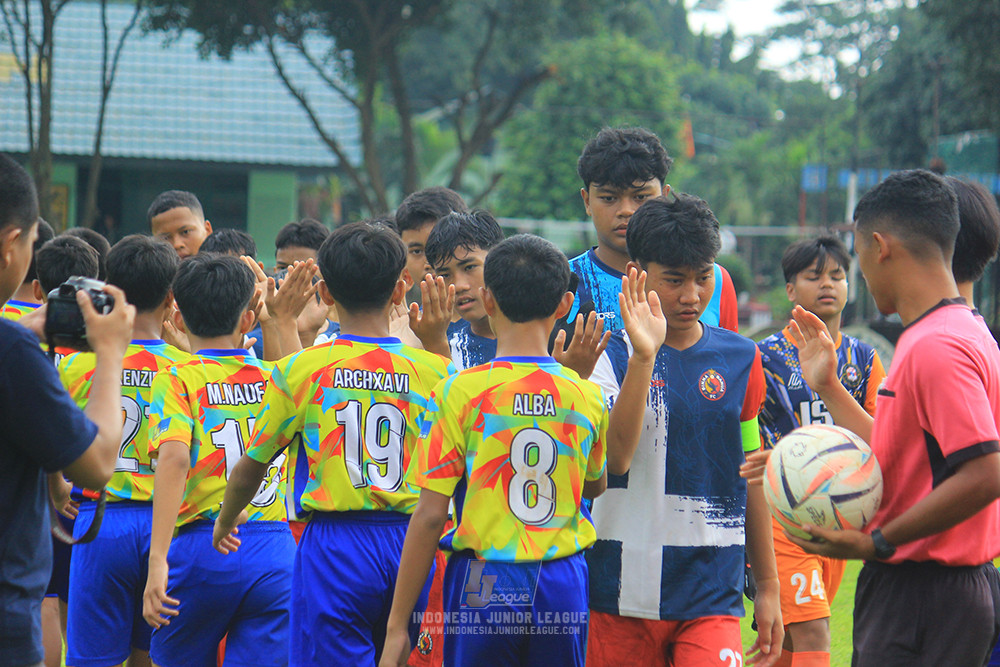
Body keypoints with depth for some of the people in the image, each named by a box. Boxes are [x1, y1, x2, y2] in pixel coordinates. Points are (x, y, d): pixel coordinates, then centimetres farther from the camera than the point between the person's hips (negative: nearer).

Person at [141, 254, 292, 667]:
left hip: (202, 552, -3)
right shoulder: (274, 377, 9)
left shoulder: (176, 379, -3)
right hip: (276, 555, 3)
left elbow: (174, 458, -19)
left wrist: (157, 561, -24)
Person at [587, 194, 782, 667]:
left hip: (712, 593, 1)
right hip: (622, 590, -1)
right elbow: (614, 458, -18)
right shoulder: (611, 356, -2)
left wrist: (767, 586, 18)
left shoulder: (740, 358, 8)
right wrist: (643, 357, -24)